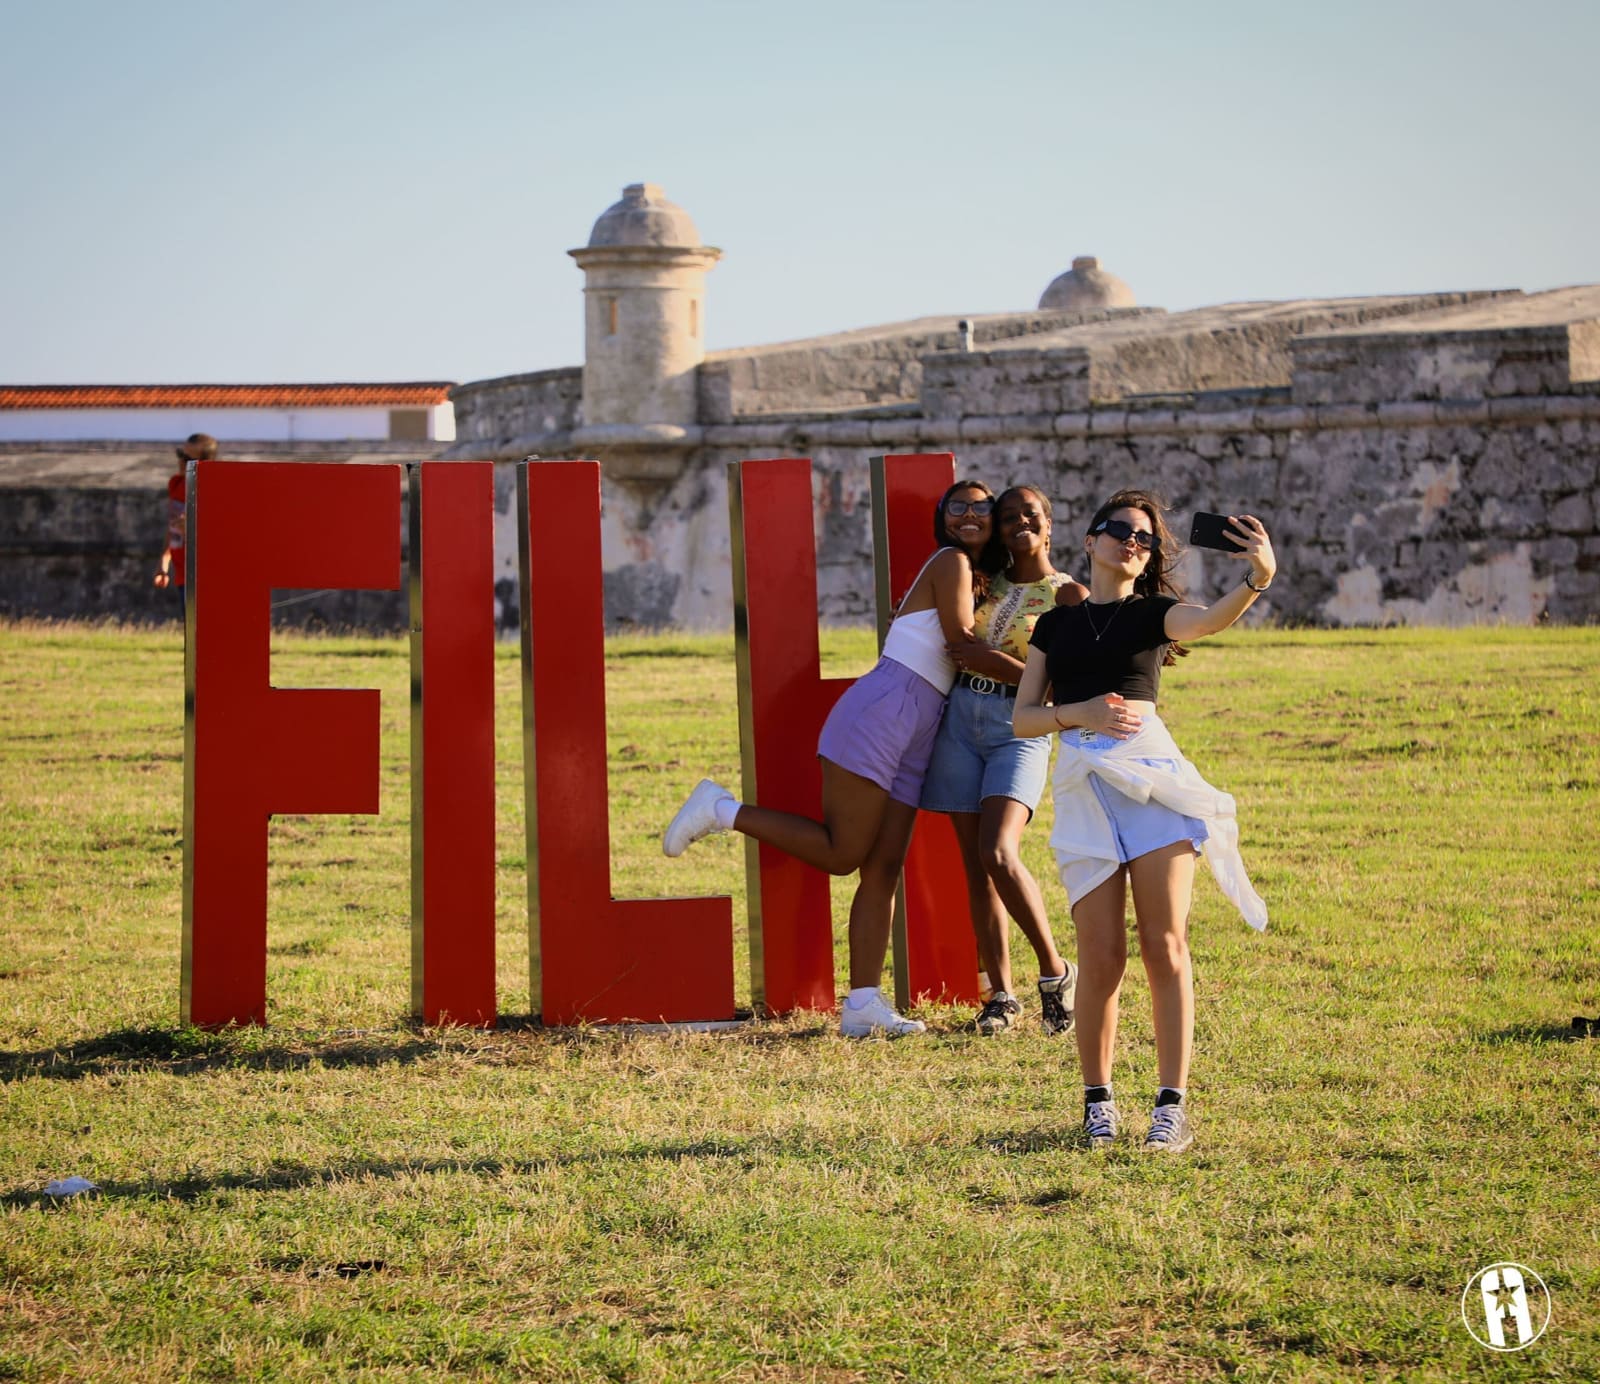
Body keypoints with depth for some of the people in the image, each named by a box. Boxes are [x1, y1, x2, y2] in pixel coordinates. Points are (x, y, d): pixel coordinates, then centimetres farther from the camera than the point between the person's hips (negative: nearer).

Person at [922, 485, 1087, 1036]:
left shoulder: (1069, 595, 0)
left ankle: (1055, 971, -6)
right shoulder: (989, 584, 15)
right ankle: (1001, 996, 6)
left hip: (1020, 731, -5)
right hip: (961, 722, 5)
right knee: (974, 866, 1)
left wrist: (997, 661, -15)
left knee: (998, 855, -22)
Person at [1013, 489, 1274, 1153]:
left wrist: (1258, 576, -32)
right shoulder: (1056, 624, 18)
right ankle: (1097, 1098, 11)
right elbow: (1023, 717, 12)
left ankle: (1172, 1104, -4)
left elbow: (1212, 619, -12)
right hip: (1084, 785, 1)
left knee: (1164, 946, -6)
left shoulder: (1153, 613, 11)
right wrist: (1080, 712, -8)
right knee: (1102, 955, -4)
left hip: (1151, 774, -1)